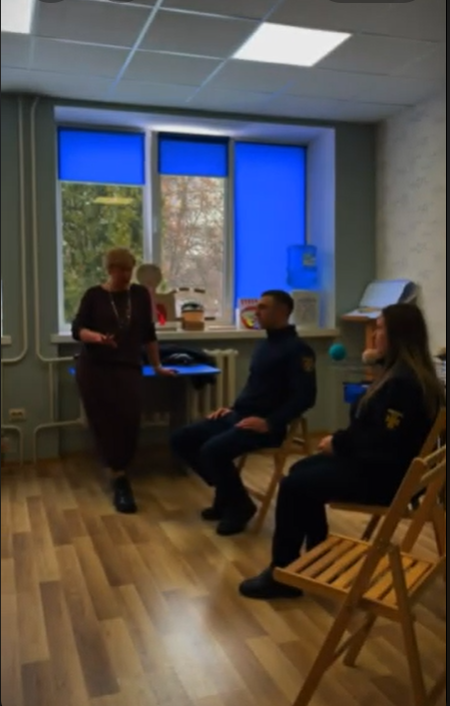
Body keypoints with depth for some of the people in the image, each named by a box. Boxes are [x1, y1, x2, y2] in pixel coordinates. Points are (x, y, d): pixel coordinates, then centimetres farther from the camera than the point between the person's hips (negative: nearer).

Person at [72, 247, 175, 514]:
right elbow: (77, 329, -3)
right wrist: (97, 337, -24)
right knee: (106, 424, -5)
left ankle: (118, 473, 8)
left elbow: (149, 332, 14)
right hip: (94, 369, -1)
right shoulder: (94, 295, 3)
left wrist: (157, 365, 16)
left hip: (129, 368, 2)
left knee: (129, 423, -10)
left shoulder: (140, 294, 10)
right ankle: (120, 481, 0)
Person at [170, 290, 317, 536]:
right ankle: (226, 493, 13)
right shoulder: (264, 345, 18)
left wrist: (270, 423, -24)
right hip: (238, 416, 9)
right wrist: (233, 408, 13)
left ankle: (240, 505, -5)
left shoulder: (297, 349, -10)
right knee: (181, 440, 1)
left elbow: (305, 397, -18)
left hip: (264, 425, -9)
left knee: (212, 450, -31)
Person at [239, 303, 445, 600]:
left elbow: (383, 442, -28)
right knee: (302, 471, 15)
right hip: (380, 463, 11)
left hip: (383, 474, -11)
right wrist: (342, 440, 2)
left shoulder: (403, 382, -25)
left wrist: (338, 443, -14)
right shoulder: (404, 372, 9)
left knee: (293, 486, -12)